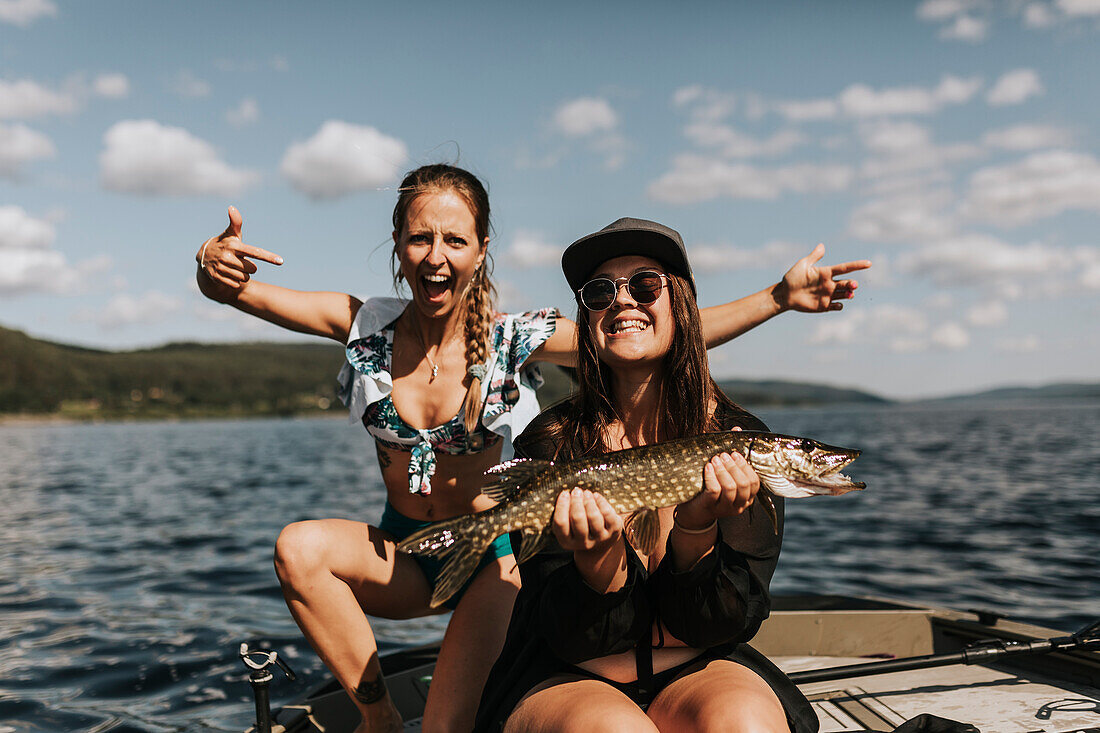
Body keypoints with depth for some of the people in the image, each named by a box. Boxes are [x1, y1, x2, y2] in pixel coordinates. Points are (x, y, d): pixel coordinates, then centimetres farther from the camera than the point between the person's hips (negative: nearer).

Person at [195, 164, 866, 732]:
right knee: (301, 547, -26)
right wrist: (215, 269, -38)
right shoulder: (365, 325, -7)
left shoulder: (518, 340, -15)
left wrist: (779, 297, -26)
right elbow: (244, 293, -14)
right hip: (402, 550, 3)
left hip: (495, 555, -3)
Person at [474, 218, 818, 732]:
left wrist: (695, 531, -29)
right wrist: (599, 557, -33)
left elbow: (725, 624, -10)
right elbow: (572, 636, -12)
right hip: (569, 681, -1)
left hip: (696, 671, 2)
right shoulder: (549, 442, -10)